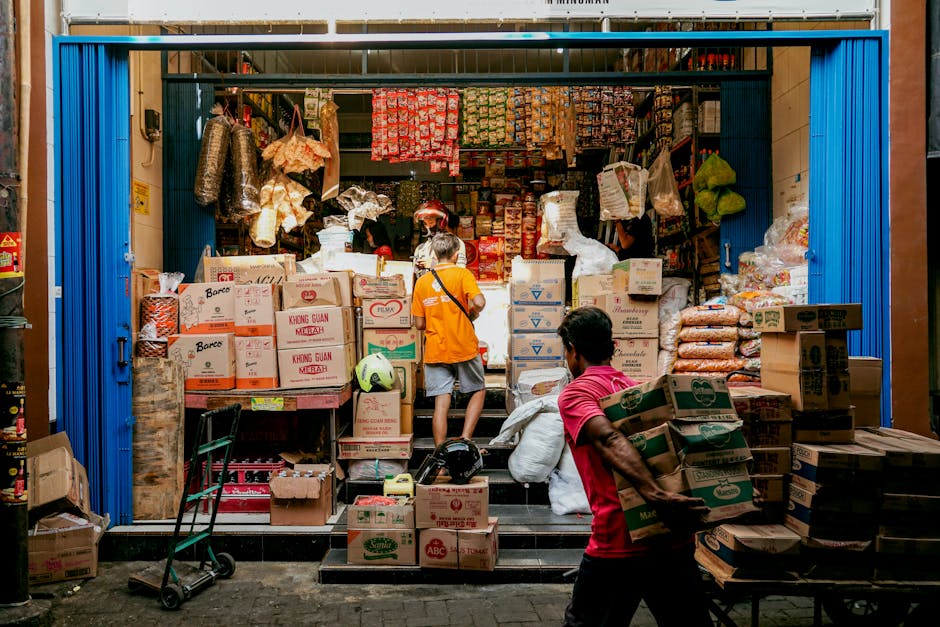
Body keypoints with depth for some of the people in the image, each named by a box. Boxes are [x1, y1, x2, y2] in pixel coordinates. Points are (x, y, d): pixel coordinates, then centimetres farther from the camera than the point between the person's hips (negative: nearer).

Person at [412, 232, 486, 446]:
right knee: (479, 391, 18)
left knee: (441, 404, 4)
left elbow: (419, 324, 7)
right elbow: (479, 302, -20)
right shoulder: (462, 274, -4)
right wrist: (472, 314, 1)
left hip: (435, 351, 3)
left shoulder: (422, 282, 6)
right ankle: (465, 438, 7)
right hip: (464, 348, -3)